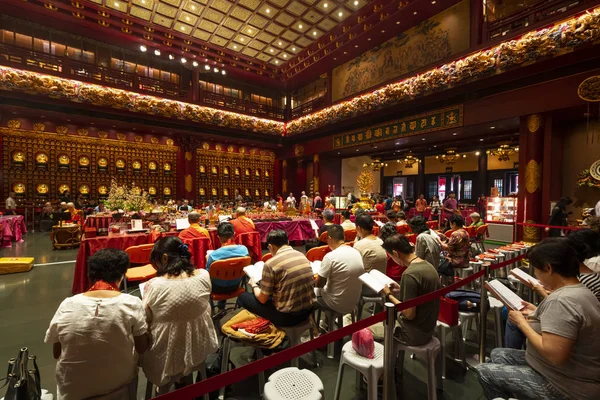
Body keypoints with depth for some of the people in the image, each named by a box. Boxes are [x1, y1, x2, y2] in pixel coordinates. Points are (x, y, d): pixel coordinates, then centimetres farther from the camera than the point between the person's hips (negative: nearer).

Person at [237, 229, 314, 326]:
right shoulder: (302, 256, 1)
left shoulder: (271, 264, -18)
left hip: (287, 317, -7)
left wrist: (254, 285, 12)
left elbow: (263, 299, -9)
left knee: (243, 297, 11)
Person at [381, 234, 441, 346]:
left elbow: (409, 314, -24)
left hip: (415, 334, -8)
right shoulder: (428, 266, 0)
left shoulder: (409, 274, -27)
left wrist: (389, 295, -13)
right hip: (428, 328, 8)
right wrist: (401, 290, 6)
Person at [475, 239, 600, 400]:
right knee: (498, 354, 17)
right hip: (571, 374, 9)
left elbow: (554, 356, -30)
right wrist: (538, 313, 6)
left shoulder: (561, 301, -29)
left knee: (484, 371, -2)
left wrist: (522, 323, -18)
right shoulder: (580, 290, 2)